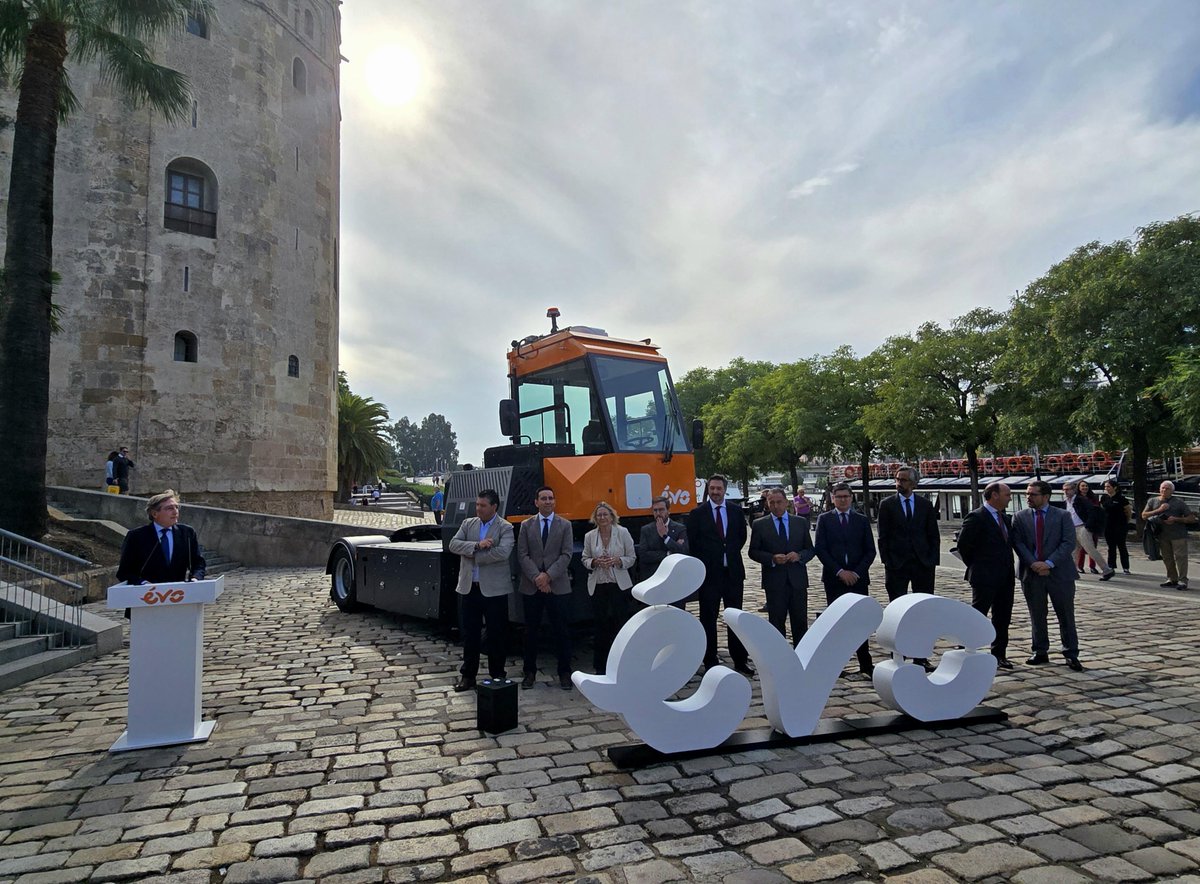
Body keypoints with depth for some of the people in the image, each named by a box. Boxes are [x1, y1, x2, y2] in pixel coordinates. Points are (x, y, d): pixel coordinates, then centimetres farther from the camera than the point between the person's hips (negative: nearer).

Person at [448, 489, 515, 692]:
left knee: (496, 634, 5)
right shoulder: (468, 523, 9)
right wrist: (477, 545, -19)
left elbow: (502, 552, -22)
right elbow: (453, 544, -4)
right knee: (470, 633, 10)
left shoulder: (505, 528, -6)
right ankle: (468, 675, 22)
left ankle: (497, 675, 19)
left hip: (494, 589, -4)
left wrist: (473, 556, -15)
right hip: (469, 587, 4)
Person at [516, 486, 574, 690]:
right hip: (531, 587, 1)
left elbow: (566, 555, -3)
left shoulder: (565, 525, 6)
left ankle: (564, 672, 14)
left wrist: (548, 575, -13)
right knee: (531, 631, 8)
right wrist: (536, 577, -12)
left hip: (558, 587, -1)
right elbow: (522, 555, 0)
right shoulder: (526, 526, 8)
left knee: (561, 631, 3)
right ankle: (530, 671, 19)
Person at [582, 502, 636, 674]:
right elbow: (585, 559, 11)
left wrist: (617, 561, -15)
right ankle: (600, 666, 14)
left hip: (619, 585, -1)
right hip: (598, 585, 1)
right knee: (600, 624, 4)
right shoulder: (589, 536, 4)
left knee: (619, 623, -1)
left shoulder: (623, 532, -1)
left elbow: (632, 558, 2)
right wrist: (595, 562, -10)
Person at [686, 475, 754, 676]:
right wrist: (704, 562, 1)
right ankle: (710, 661, 14)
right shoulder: (697, 514, -3)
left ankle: (740, 660, 19)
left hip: (733, 571, 2)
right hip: (709, 573, -2)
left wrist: (731, 554, 11)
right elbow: (692, 544, 1)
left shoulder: (736, 511, 6)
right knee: (708, 618, 4)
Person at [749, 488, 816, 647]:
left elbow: (811, 549, 9)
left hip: (798, 580, 2)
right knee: (777, 622, 5)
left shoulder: (801, 522, 7)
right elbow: (753, 552, 0)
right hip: (774, 581, -2)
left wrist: (799, 556, -12)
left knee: (800, 622, 7)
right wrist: (772, 558, -16)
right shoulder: (759, 525, 1)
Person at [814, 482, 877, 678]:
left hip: (858, 578, 1)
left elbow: (870, 550, 6)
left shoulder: (862, 520, 9)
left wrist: (857, 572, -7)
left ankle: (865, 665, 2)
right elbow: (820, 549, -3)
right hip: (834, 579, -1)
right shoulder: (824, 519, 4)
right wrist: (839, 571, -11)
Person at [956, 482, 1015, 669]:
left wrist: (1008, 567, 12)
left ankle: (999, 654, 23)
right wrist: (975, 567, -4)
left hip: (1006, 577, 8)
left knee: (1003, 618, 13)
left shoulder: (1006, 518, 12)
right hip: (985, 577, -8)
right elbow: (963, 545, -13)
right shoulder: (976, 517, -14)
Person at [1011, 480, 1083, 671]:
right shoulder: (1020, 517, 5)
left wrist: (1049, 563, -17)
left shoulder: (1062, 516, 0)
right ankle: (1040, 652, 21)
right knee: (1037, 616, 10)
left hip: (1059, 572, -2)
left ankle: (1071, 654, 15)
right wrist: (1033, 564, -15)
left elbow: (1069, 543, -8)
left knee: (1066, 616, 4)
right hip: (1031, 574, 2)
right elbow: (1018, 543, -2)